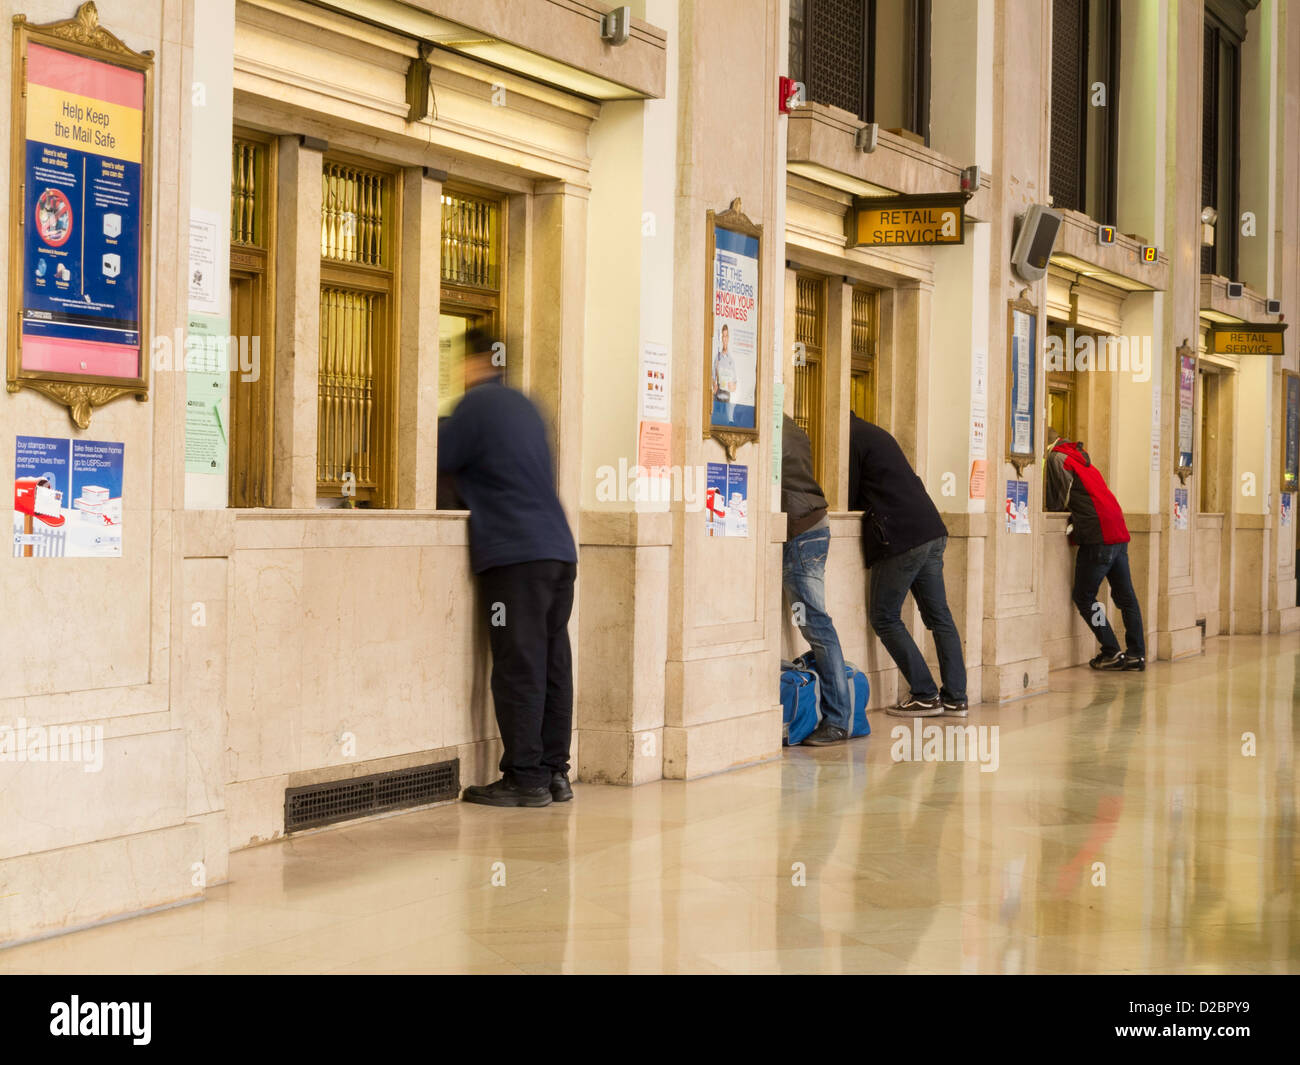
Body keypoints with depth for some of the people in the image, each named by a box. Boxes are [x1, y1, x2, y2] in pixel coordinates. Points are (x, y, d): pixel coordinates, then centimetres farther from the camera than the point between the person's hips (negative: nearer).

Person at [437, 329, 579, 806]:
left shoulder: (478, 404, -5)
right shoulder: (521, 404, 21)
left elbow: (437, 459, -3)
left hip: (515, 555, -8)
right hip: (558, 550, 8)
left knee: (519, 669, -6)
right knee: (553, 665, 8)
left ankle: (526, 777, -5)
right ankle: (554, 773, 12)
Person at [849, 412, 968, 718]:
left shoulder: (852, 439, -5)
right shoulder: (876, 433, 23)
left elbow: (849, 501, -3)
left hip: (901, 538, -9)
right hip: (932, 531, 9)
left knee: (885, 618, 1)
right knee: (939, 616, 9)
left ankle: (925, 695, -1)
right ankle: (955, 698, 10)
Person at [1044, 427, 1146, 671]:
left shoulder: (1056, 459, -2)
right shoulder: (1080, 457, 24)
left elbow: (1055, 502, -2)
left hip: (1097, 537, -8)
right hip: (1119, 534, 9)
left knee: (1084, 597, 1)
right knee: (1125, 596, 10)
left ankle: (1111, 652, -2)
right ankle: (1137, 654, 11)